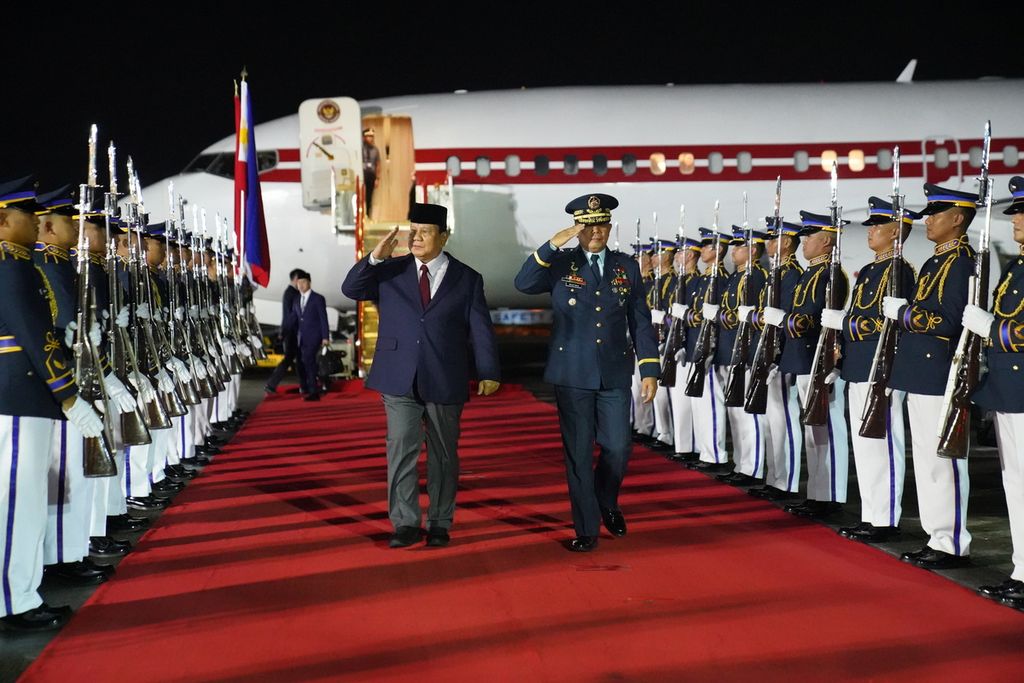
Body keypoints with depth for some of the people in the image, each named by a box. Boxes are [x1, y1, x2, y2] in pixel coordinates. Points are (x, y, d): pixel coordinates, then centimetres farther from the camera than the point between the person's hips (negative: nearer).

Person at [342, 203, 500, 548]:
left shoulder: (467, 279, 3)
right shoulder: (390, 272, 7)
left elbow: (480, 330, 2)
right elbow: (350, 289, 1)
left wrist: (489, 373, -5)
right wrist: (374, 258, -13)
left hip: (445, 383, 0)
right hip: (399, 380, 1)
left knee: (443, 455, 8)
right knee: (401, 450, -5)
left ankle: (440, 524, 18)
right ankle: (405, 523, 1)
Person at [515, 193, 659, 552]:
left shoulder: (627, 267, 6)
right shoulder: (560, 264, 0)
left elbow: (640, 321, 6)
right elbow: (523, 284, -17)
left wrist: (650, 369, 1)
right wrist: (552, 244, -23)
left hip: (615, 375, 2)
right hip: (572, 375, -2)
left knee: (618, 448, 3)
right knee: (578, 453, 4)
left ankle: (607, 503, 34)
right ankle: (586, 529, 16)